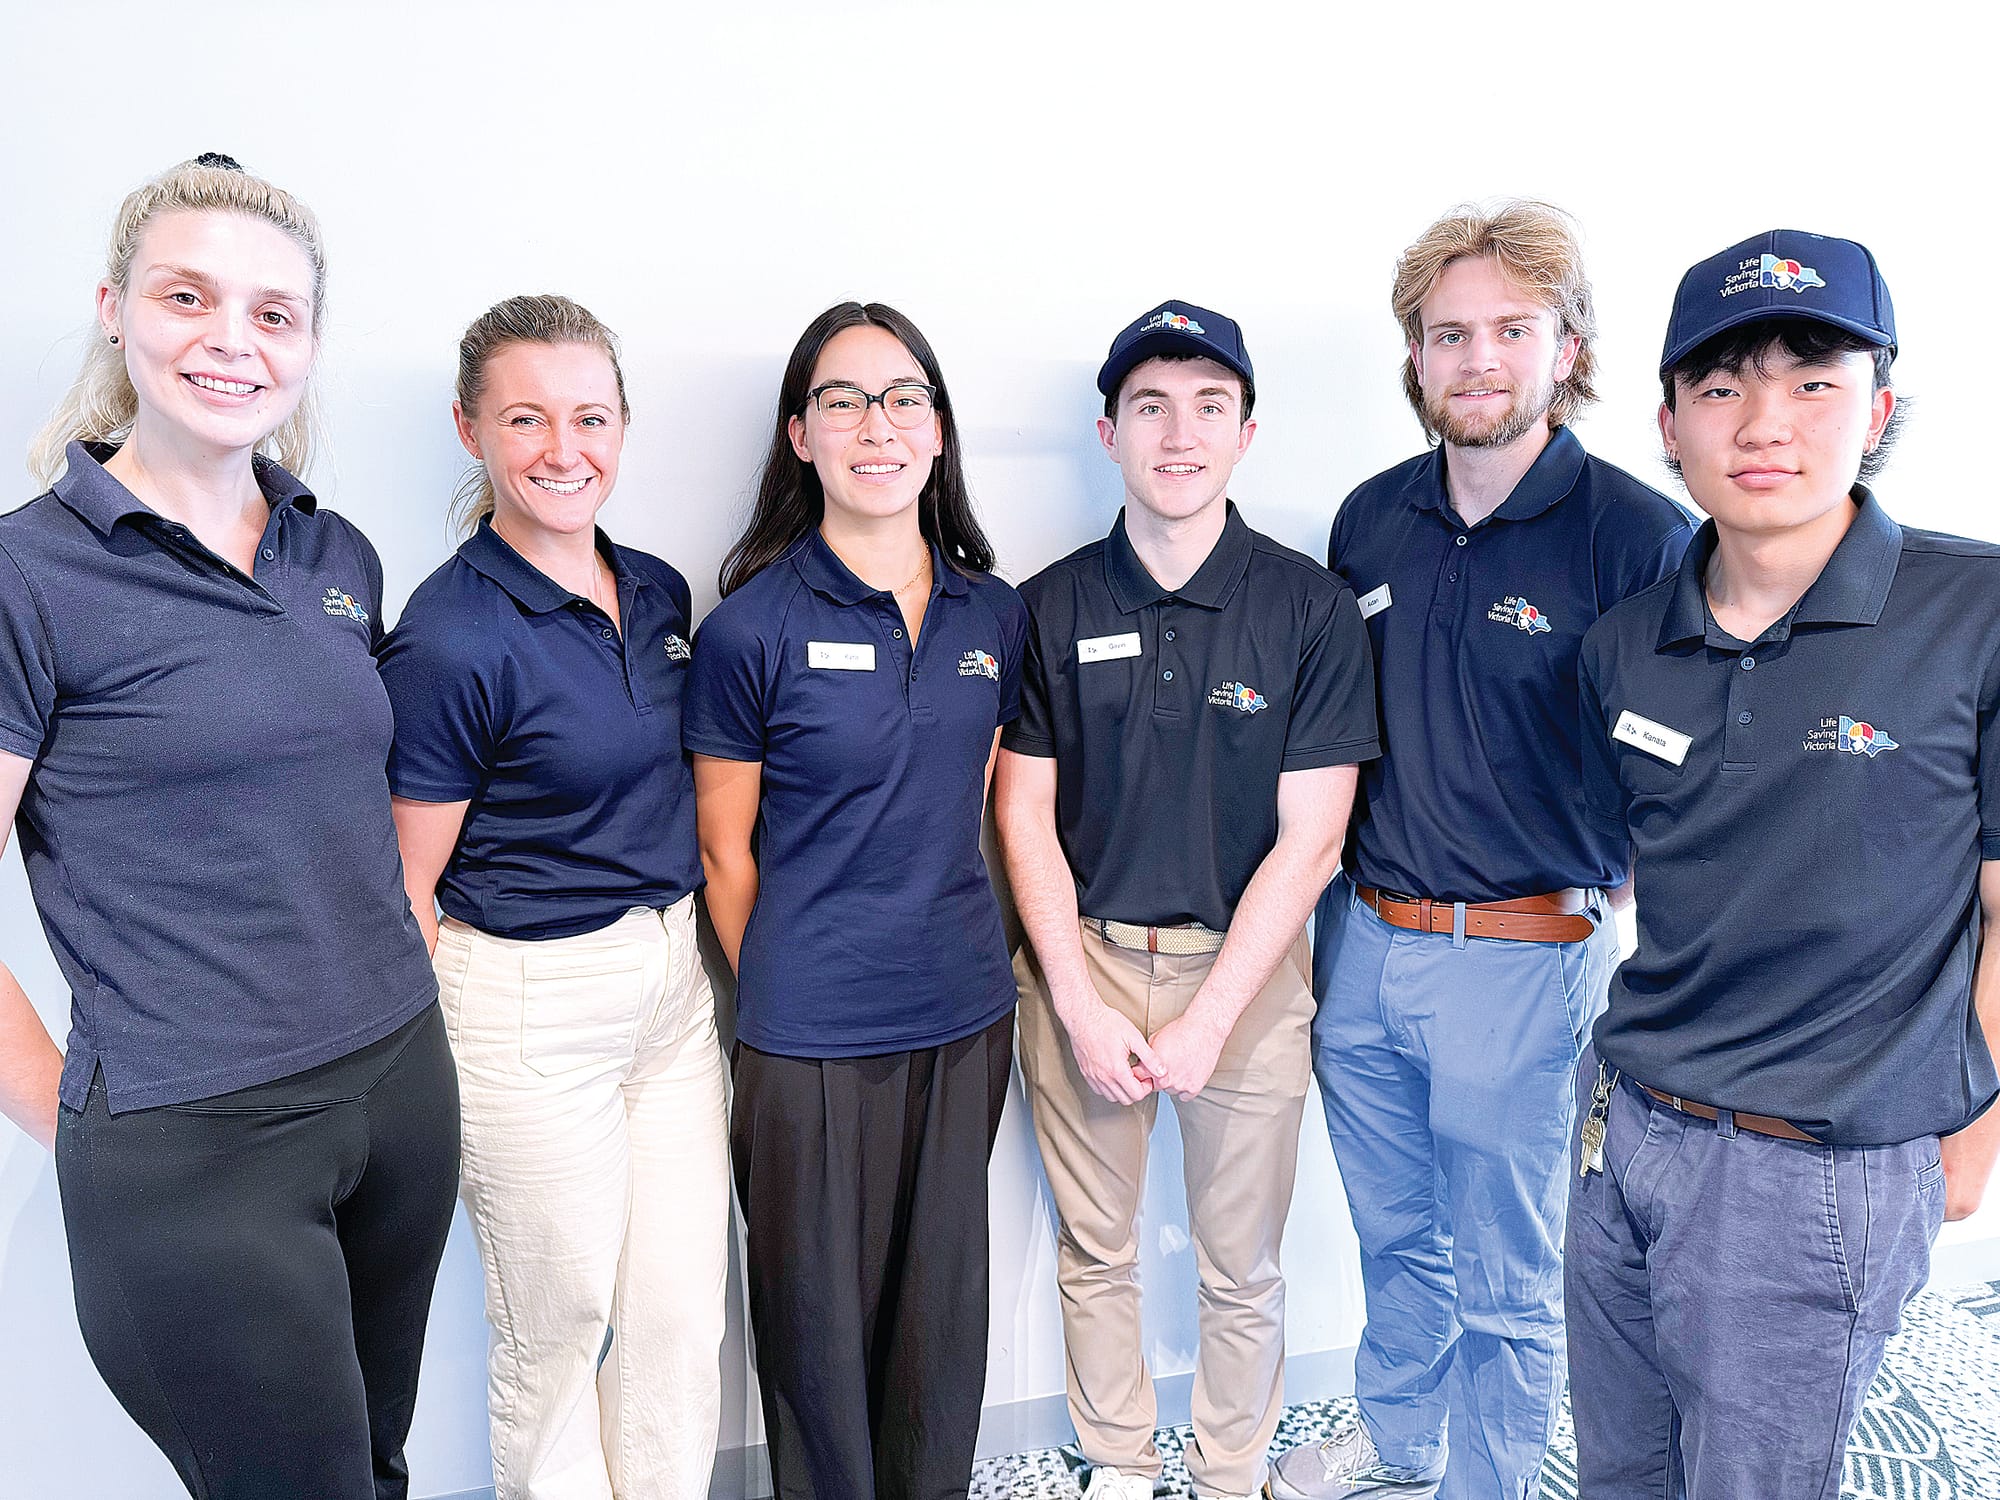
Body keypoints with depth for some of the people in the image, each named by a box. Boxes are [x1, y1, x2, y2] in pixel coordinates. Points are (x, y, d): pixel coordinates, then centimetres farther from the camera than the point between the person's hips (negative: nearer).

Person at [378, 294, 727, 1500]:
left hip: (673, 976, 6)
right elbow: (409, 886, -10)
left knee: (685, 1312, 14)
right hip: (528, 1004, -6)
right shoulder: (452, 635, -16)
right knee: (559, 1323, 12)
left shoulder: (659, 592, 4)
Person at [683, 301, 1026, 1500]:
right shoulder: (752, 627, -9)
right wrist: (779, 990, 2)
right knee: (821, 1312, 11)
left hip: (966, 1012, 4)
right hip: (810, 1033, -4)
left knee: (943, 1307, 17)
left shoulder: (995, 616, 4)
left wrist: (952, 938, 10)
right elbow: (726, 851, -2)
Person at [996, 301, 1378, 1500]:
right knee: (1095, 1250, 14)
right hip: (1082, 959, 2)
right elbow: (1026, 812, 0)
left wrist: (1209, 1017, -12)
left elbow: (1309, 833, -8)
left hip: (1242, 964, -1)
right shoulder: (1050, 606, -1)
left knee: (1244, 1266, 12)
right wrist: (1080, 1003, -7)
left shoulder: (1312, 609, -6)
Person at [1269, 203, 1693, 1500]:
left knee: (1504, 1281, 13)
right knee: (1396, 1237, 24)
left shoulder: (1642, 537, -12)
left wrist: (1609, 913, -12)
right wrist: (1342, 896, 11)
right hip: (1360, 943, 5)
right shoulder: (1372, 520, 4)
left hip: (1522, 963, -5)